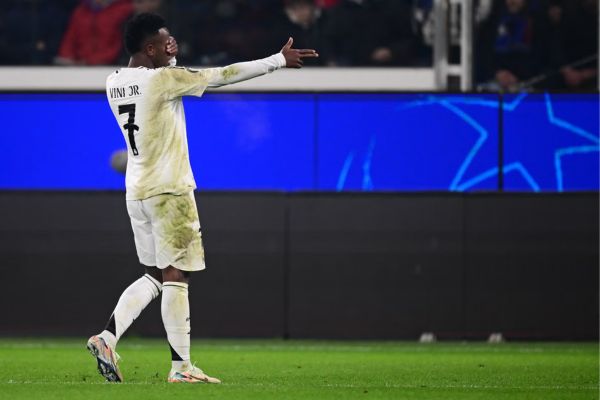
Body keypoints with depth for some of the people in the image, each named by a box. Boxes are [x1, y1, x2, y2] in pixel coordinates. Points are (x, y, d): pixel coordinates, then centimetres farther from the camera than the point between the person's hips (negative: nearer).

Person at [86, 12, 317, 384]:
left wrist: (169, 59, 18)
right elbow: (224, 75, -11)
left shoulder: (114, 83, 6)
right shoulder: (163, 79, -14)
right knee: (176, 276, -4)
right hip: (169, 190, -8)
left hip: (137, 192, 8)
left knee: (155, 275, 15)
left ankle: (107, 338, 3)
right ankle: (181, 366, -2)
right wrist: (279, 60, -4)